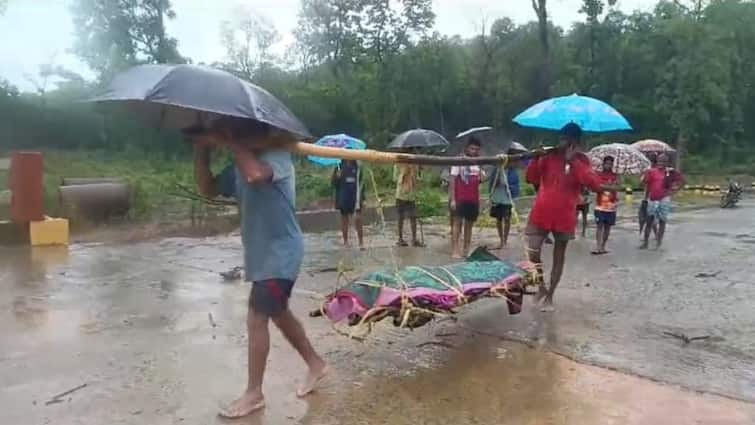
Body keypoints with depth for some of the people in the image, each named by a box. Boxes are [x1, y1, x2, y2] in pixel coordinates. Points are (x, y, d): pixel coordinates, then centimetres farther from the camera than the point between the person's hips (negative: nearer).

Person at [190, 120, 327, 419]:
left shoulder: (277, 157, -17)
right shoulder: (238, 168, 8)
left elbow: (255, 174, -38)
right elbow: (207, 189, 9)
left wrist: (225, 141, -28)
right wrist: (201, 150, -2)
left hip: (280, 252, -9)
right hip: (262, 253, 9)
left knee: (256, 320, -6)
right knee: (279, 314, 18)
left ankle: (253, 394, 9)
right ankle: (316, 365, 35)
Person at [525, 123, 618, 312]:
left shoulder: (581, 161, 1)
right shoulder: (549, 156, 3)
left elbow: (595, 184, -15)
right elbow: (531, 178, 0)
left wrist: (573, 161, -19)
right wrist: (536, 158, -14)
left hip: (564, 217, 0)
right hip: (541, 214, 1)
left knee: (559, 257, 9)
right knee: (532, 253, -4)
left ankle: (549, 295, 22)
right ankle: (541, 288, 20)